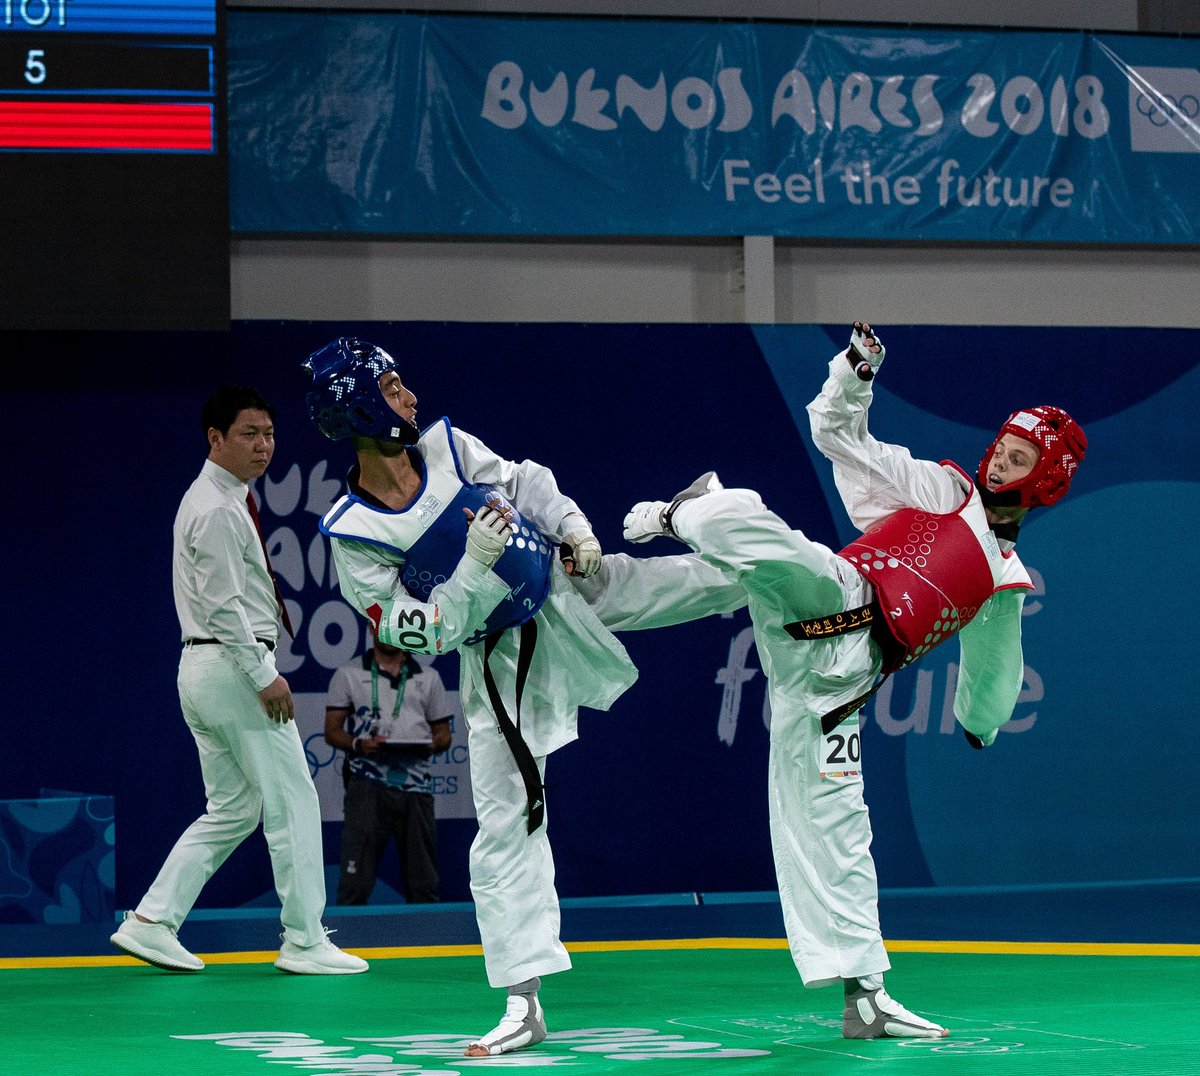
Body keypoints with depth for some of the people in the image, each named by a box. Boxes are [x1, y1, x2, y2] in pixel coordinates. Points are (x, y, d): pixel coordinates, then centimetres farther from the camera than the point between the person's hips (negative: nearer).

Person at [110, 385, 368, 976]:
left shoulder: (210, 500, 17)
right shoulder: (219, 510, -15)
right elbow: (222, 605, -20)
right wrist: (264, 676, -19)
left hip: (202, 668, 10)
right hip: (234, 665, -10)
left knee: (232, 809, 13)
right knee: (292, 800, -4)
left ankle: (152, 920, 7)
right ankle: (304, 940, -1)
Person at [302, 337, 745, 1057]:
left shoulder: (447, 446, -9)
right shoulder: (354, 536, -21)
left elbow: (525, 483, 8)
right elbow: (421, 634, -21)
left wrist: (574, 527, -5)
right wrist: (473, 566, -30)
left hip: (567, 589, 4)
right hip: (499, 661, -4)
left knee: (697, 577, 0)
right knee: (505, 825, -3)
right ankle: (524, 1005, 0)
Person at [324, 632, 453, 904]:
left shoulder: (428, 677, 18)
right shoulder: (348, 674, 11)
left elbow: (443, 732, 19)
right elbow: (332, 731, 6)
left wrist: (433, 744, -5)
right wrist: (359, 744, -14)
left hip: (416, 783, 3)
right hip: (368, 783, -3)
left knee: (423, 882, 2)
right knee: (356, 880, -9)